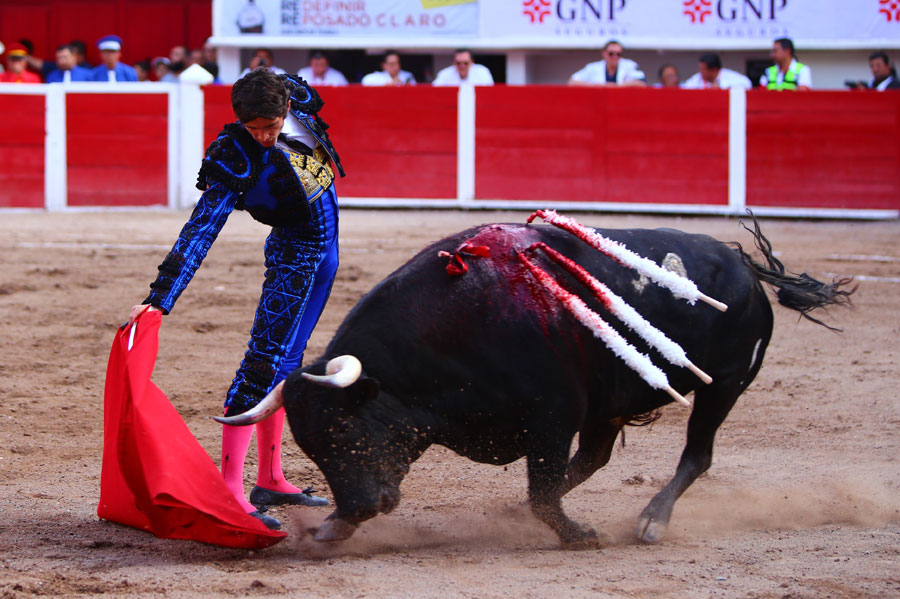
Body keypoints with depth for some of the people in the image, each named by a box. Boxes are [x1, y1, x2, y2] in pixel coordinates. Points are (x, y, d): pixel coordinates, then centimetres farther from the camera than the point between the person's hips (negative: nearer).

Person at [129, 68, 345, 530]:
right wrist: (160, 300, -36)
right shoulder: (235, 160, -28)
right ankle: (229, 490, -20)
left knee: (286, 360, 14)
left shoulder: (299, 102, -11)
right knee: (265, 360, -15)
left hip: (324, 248, 7)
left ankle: (270, 480, 23)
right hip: (294, 253, -7)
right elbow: (199, 232, -31)